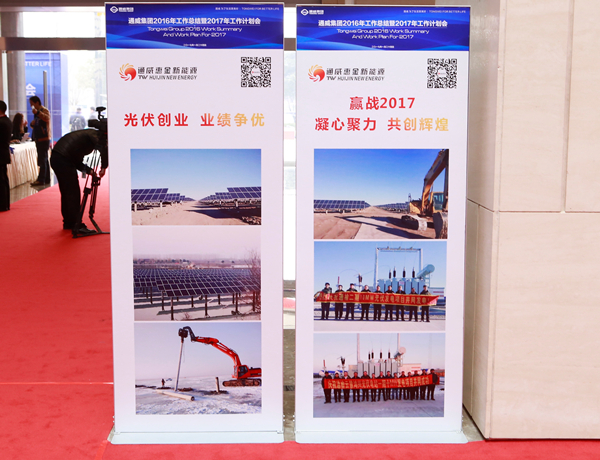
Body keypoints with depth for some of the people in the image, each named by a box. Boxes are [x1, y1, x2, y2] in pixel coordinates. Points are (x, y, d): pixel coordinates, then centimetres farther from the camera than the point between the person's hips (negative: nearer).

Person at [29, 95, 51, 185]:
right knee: (44, 160, 11)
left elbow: (47, 118, -31)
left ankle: (41, 180, -10)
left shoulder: (44, 110, -8)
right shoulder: (37, 112, 19)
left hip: (44, 139, -9)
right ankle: (46, 179, 15)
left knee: (42, 160, -9)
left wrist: (37, 112, -41)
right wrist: (33, 124, 4)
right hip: (39, 139, 9)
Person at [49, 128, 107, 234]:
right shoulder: (97, 135, -1)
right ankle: (77, 226, -4)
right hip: (64, 160, -9)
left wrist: (89, 170, 11)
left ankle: (68, 223, 29)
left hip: (55, 158, 9)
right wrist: (104, 167, -11)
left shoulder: (87, 134, 25)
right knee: (73, 194, -5)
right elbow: (104, 149, -23)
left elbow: (77, 162, 24)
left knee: (66, 193, 19)